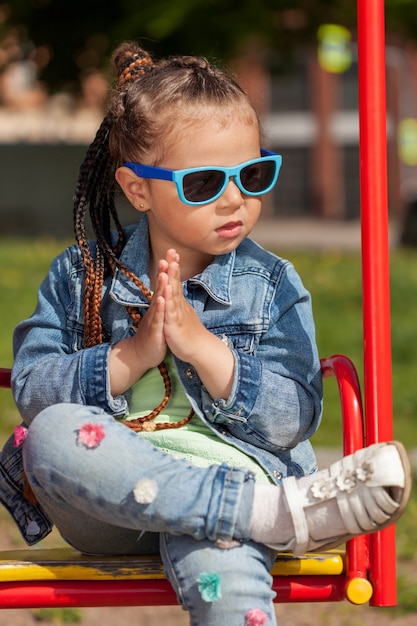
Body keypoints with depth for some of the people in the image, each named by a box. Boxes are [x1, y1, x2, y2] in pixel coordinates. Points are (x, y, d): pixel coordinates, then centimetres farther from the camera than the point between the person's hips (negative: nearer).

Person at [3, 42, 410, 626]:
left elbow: (292, 421, -2)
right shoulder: (82, 275, 7)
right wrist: (132, 356, -15)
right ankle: (278, 512, -35)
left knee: (222, 566, -41)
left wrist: (203, 346, -16)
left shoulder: (273, 286, 6)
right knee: (54, 432, -35)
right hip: (101, 504, 3)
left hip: (224, 474, -3)